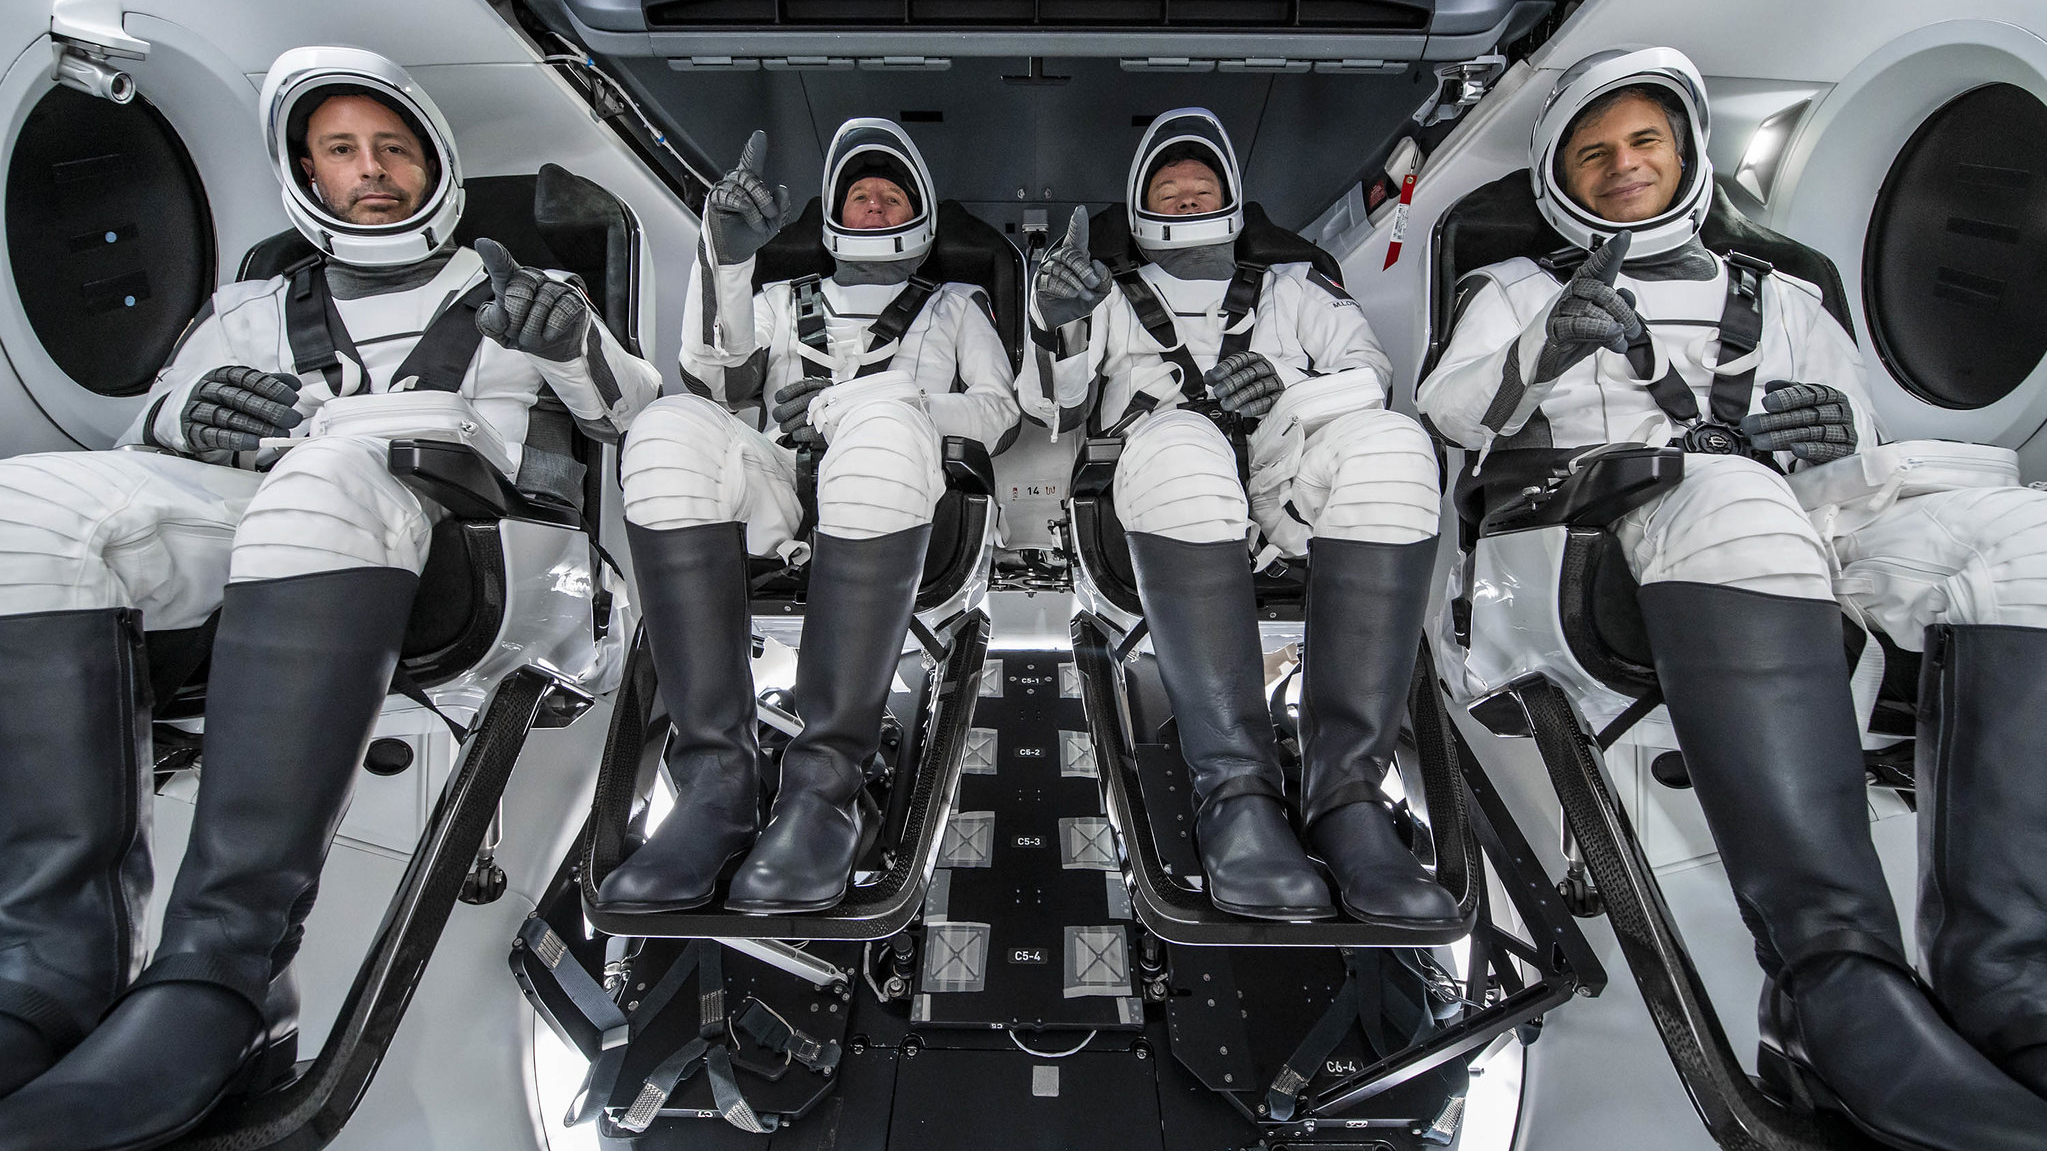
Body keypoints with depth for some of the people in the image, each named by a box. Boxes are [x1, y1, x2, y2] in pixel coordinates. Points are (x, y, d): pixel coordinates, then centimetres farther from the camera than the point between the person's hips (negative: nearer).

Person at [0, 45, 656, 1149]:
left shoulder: (505, 296, 26)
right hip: (231, 516, 4)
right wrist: (185, 415, 2)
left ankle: (221, 971, -42)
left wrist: (574, 346, -2)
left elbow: (648, 417, 18)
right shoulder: (255, 308, 33)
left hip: (441, 520, -3)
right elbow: (142, 439, 26)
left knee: (327, 471, -38)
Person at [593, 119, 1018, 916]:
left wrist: (846, 406, -2)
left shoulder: (955, 306, 31)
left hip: (900, 515, -2)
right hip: (783, 507, 2)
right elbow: (713, 377, 14)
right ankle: (717, 782, -34)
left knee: (880, 421, -37)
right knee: (674, 426, -30)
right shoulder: (783, 304, 35)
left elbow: (1001, 417, 12)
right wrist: (727, 255, -4)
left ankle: (826, 785, -37)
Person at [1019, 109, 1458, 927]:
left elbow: (1369, 369, 17)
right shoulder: (1115, 300, 32)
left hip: (1292, 497, 2)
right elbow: (1057, 412, 16)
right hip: (1167, 502, -1)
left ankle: (1347, 791, -37)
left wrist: (1288, 384, -6)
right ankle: (1236, 793, -41)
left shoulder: (1291, 288, 34)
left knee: (1387, 442, -32)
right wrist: (1057, 328, -6)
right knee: (1178, 440, -37)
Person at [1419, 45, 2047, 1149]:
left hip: (1797, 529, 4)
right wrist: (1542, 355, -14)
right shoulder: (1519, 289, 27)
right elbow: (1447, 412, 6)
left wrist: (1833, 432, 0)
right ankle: (1833, 973, -45)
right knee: (1727, 493, -37)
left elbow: (1864, 469, 24)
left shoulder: (1779, 299, 33)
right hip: (1587, 532, -3)